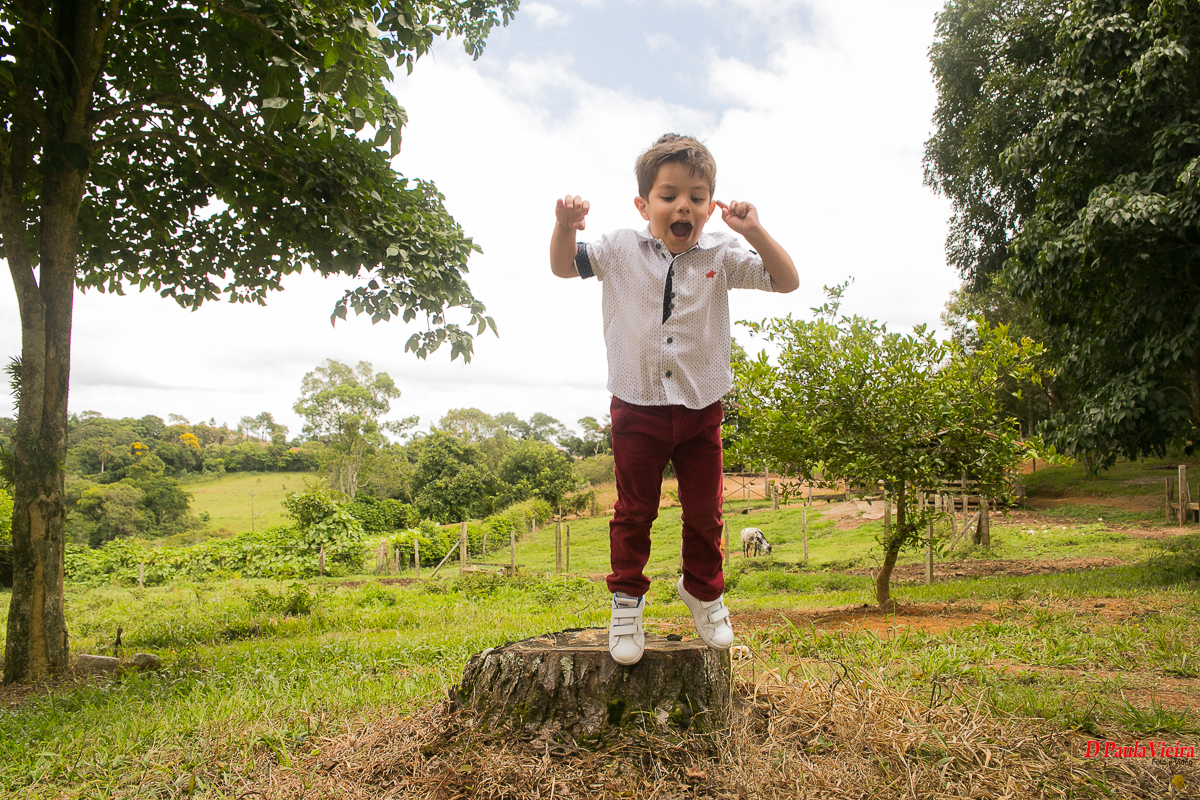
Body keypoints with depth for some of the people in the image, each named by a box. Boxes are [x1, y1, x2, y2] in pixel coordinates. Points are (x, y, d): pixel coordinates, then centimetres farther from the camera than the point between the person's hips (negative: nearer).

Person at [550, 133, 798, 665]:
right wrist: (565, 227, -19)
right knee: (634, 511, 8)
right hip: (637, 407, -1)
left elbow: (786, 281, -5)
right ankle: (627, 600, 26)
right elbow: (563, 267, 2)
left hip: (700, 408, 1)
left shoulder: (721, 257, -2)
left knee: (704, 512, 13)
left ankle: (703, 591, 37)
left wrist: (754, 232, -19)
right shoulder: (621, 250, -2)